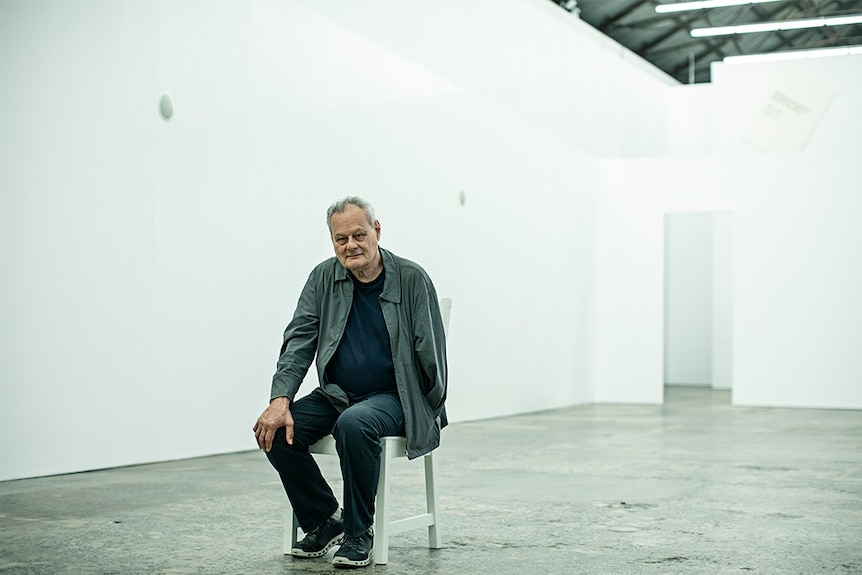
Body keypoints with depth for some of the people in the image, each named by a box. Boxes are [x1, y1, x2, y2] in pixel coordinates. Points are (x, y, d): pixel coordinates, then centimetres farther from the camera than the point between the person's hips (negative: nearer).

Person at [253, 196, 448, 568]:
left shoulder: (412, 279, -9)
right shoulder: (324, 278, 2)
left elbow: (431, 352, -5)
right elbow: (299, 341, -3)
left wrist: (434, 414, -4)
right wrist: (280, 399, -16)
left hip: (391, 396, -4)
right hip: (336, 394, 5)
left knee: (354, 424, -36)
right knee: (276, 430, -19)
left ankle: (359, 533, -15)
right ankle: (325, 521, 2)